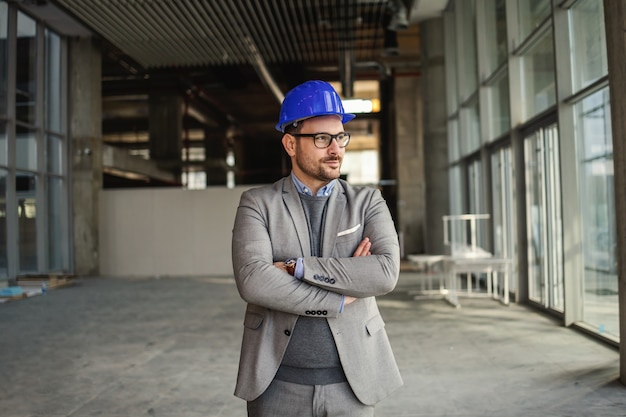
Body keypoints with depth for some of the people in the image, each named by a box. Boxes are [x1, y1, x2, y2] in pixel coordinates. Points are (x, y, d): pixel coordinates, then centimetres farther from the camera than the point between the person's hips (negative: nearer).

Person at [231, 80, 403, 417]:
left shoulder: (368, 203, 1)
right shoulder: (257, 204, -2)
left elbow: (386, 273, -16)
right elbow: (252, 281, -18)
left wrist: (296, 268, -18)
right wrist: (341, 297, -15)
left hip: (351, 380, 1)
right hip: (278, 383, -1)